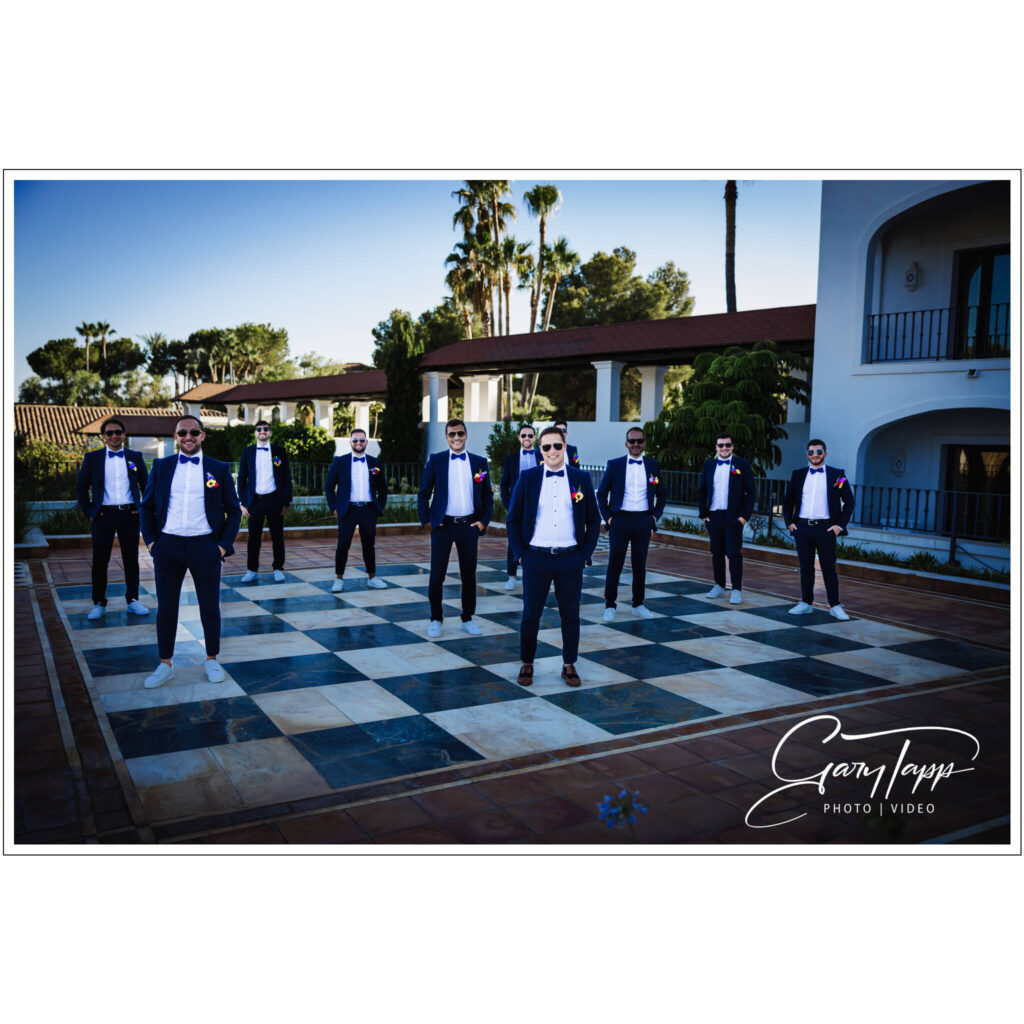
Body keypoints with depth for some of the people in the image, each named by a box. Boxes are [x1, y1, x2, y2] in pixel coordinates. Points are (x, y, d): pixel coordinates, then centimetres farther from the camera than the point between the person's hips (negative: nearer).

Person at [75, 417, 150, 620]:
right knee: (100, 561, 4)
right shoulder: (92, 458, 6)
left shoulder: (135, 457, 8)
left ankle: (133, 601, 15)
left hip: (129, 515, 1)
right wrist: (89, 511, 0)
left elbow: (146, 485, 13)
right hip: (104, 515, -1)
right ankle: (99, 603, 14)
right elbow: (81, 487, 9)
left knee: (131, 559, 6)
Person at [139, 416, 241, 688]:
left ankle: (212, 660, 24)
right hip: (167, 546, 1)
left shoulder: (219, 469, 3)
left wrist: (224, 544, -2)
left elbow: (233, 510, 6)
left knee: (210, 607, 8)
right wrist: (150, 541, 2)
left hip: (205, 547, -1)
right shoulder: (161, 466, 6)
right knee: (165, 608, 9)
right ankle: (165, 664, 22)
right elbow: (146, 506, 12)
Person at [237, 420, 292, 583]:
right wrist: (243, 503, 0)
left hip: (274, 500, 0)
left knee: (277, 537, 5)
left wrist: (286, 502, -1)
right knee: (253, 537, 4)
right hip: (255, 501, 0)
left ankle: (278, 569, 16)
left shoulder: (279, 452, 5)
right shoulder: (247, 452, 7)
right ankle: (252, 570, 13)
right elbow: (242, 478, 7)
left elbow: (287, 478, 5)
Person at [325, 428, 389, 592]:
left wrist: (379, 508, 8)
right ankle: (339, 579, 10)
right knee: (343, 545, 0)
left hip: (369, 510, 2)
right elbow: (329, 486, 5)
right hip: (348, 510, -2)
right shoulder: (340, 461, 3)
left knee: (369, 545, 10)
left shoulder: (374, 463, 9)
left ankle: (372, 578, 20)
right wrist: (334, 507, -1)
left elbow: (383, 489, 16)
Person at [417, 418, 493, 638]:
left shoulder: (479, 462, 6)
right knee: (436, 576, 2)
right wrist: (426, 520, -4)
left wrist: (484, 521, 2)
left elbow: (488, 495, 11)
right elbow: (424, 493, 4)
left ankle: (467, 619, 22)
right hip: (442, 525, -2)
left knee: (469, 575, 9)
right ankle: (436, 619, 17)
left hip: (469, 526, 2)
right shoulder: (436, 460, 1)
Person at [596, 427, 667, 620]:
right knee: (615, 565, 2)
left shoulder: (653, 465, 7)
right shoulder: (614, 465, 1)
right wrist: (607, 517, -2)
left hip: (644, 521, 2)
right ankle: (609, 606, 11)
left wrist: (655, 516, 6)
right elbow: (601, 493, 5)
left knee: (640, 565, 9)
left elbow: (662, 495, 16)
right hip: (620, 520, -2)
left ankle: (638, 605, 20)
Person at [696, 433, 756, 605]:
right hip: (713, 517, 4)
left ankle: (737, 590, 2)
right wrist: (703, 513, 5)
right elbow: (701, 492, 15)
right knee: (717, 553, 11)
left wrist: (745, 515, -8)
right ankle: (719, 586, 23)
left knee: (734, 554, -4)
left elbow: (750, 492, -1)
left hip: (734, 517, -3)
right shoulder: (708, 466, 11)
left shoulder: (742, 465, 1)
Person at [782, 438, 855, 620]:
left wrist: (840, 525, -4)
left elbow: (849, 502, 5)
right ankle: (806, 603, 17)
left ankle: (835, 606, 8)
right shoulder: (798, 475, 10)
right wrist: (789, 522, 5)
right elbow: (788, 501, 17)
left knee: (829, 568, 1)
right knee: (805, 567, 8)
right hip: (802, 528, 3)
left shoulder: (837, 475, 3)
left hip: (825, 528, -2)